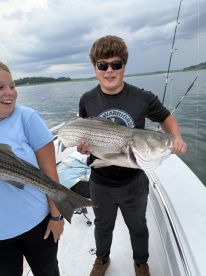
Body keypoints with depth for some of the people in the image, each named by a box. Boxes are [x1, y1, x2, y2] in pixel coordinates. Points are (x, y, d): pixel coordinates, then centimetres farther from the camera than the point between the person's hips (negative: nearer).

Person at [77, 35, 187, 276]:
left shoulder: (143, 98, -17)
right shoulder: (87, 101, -9)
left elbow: (166, 118, 0)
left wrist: (177, 137, -19)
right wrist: (82, 146, -18)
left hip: (133, 182, -1)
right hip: (100, 183, 2)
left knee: (138, 227, 26)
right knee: (103, 226, 28)